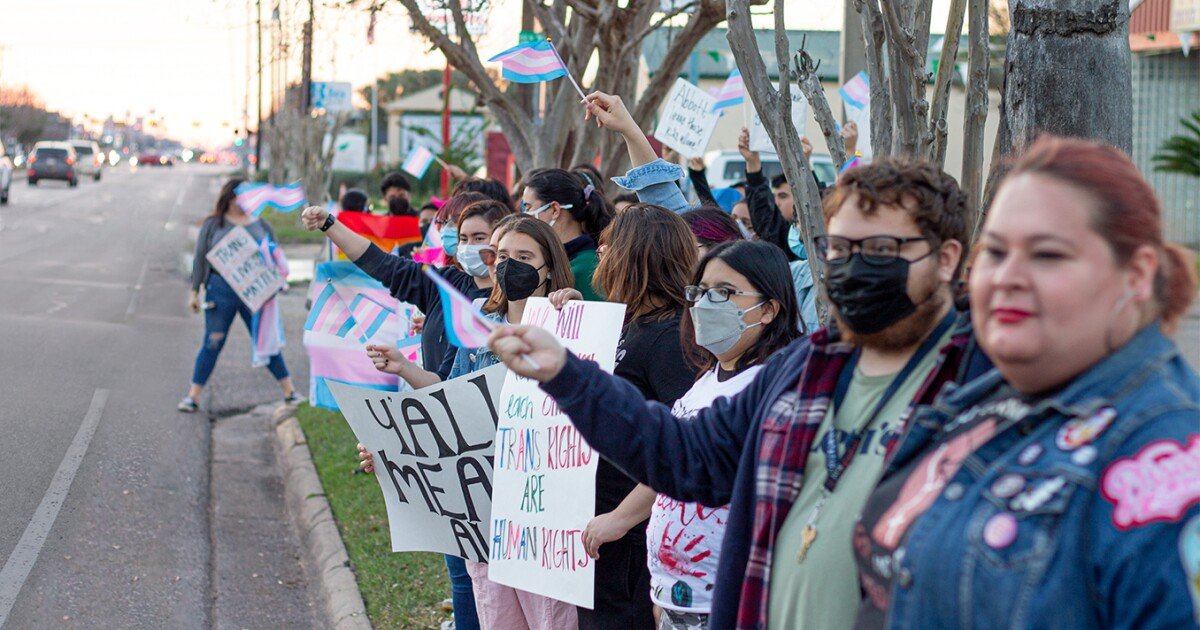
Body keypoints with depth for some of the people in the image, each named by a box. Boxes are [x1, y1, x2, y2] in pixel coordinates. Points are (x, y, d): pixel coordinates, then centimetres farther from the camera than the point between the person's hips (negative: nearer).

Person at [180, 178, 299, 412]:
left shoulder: (262, 226, 10)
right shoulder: (213, 225, 5)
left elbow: (275, 258, 14)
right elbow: (200, 259, 7)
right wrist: (194, 291, 3)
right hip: (221, 290, -1)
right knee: (212, 344, 1)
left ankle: (289, 392, 12)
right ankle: (192, 396, 10)